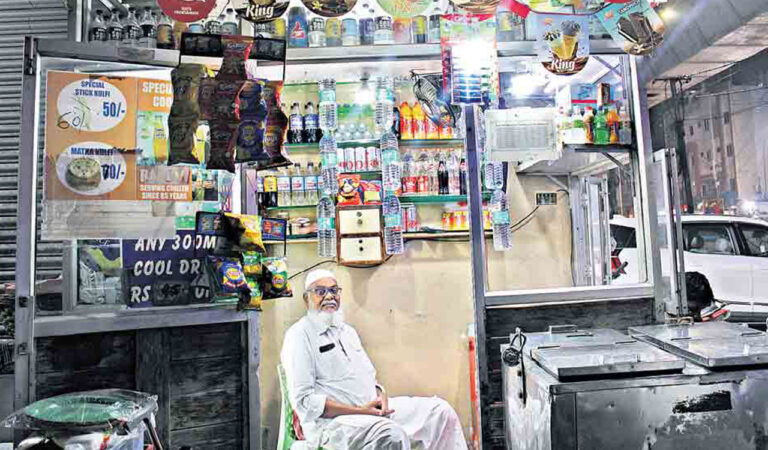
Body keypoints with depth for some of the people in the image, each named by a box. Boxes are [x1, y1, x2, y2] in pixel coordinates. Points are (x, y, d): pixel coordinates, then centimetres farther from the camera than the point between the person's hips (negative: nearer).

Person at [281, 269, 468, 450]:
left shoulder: (347, 331, 19)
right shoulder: (299, 336, -6)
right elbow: (303, 399, -14)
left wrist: (379, 395, -1)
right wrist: (359, 411, -19)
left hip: (372, 409, 8)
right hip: (331, 421, -8)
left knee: (440, 410, -2)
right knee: (392, 435, -35)